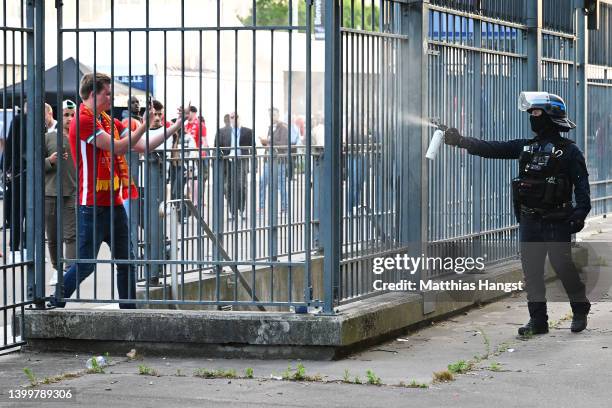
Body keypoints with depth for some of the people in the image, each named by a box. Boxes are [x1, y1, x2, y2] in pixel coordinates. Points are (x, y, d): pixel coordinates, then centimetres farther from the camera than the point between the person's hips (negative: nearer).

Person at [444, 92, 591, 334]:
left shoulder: (568, 151, -4)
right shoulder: (525, 147, 12)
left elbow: (581, 184, -9)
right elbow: (491, 149, 8)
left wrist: (580, 212, -22)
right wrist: (461, 141, -1)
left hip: (556, 221, -6)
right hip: (529, 221, 6)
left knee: (563, 266, -3)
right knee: (531, 270, 4)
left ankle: (580, 311, 17)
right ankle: (538, 320, 11)